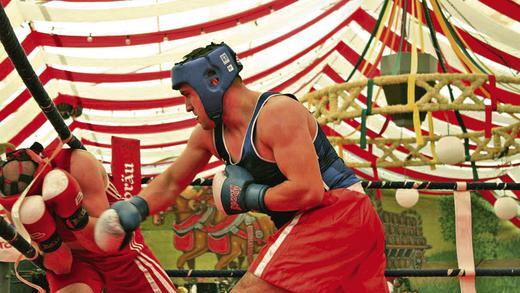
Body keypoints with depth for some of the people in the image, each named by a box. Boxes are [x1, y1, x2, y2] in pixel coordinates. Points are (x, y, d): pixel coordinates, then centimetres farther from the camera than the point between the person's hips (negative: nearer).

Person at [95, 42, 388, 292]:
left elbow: (308, 190, -26)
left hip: (332, 212, -10)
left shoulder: (276, 113, -18)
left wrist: (248, 197, -13)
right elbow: (171, 182, 22)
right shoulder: (208, 133, 9)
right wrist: (134, 208, 4)